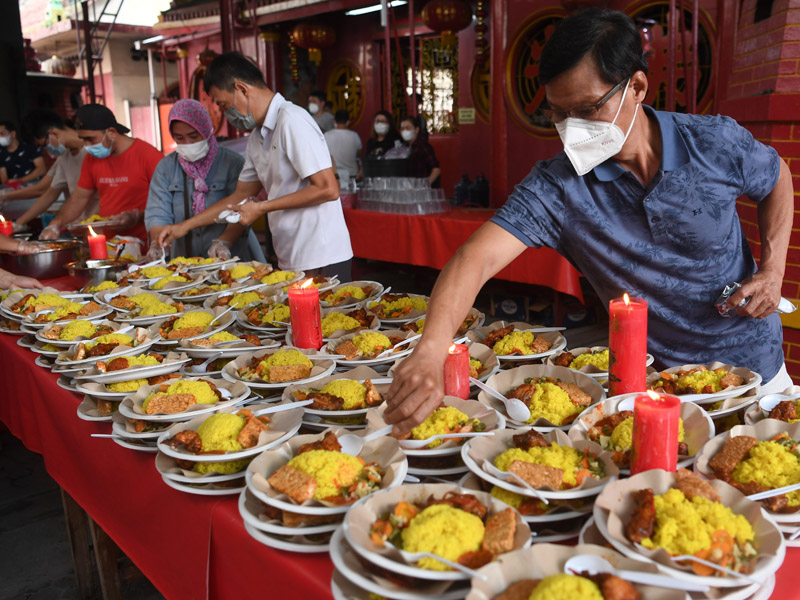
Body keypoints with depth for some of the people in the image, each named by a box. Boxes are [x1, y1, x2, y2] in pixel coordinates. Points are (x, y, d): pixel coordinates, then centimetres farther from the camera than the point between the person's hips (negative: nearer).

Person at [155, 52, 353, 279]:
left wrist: (262, 208, -12)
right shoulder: (257, 137, 15)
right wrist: (185, 226, 21)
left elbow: (328, 190, -19)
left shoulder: (292, 121, -14)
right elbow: (242, 196, 24)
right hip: (291, 262, 8)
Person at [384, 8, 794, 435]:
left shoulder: (717, 143, -17)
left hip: (751, 369, 2)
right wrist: (431, 351, -53)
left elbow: (777, 178, 6)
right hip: (650, 382, -2)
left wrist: (773, 269, -9)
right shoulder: (555, 187, -22)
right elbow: (477, 258, -35)